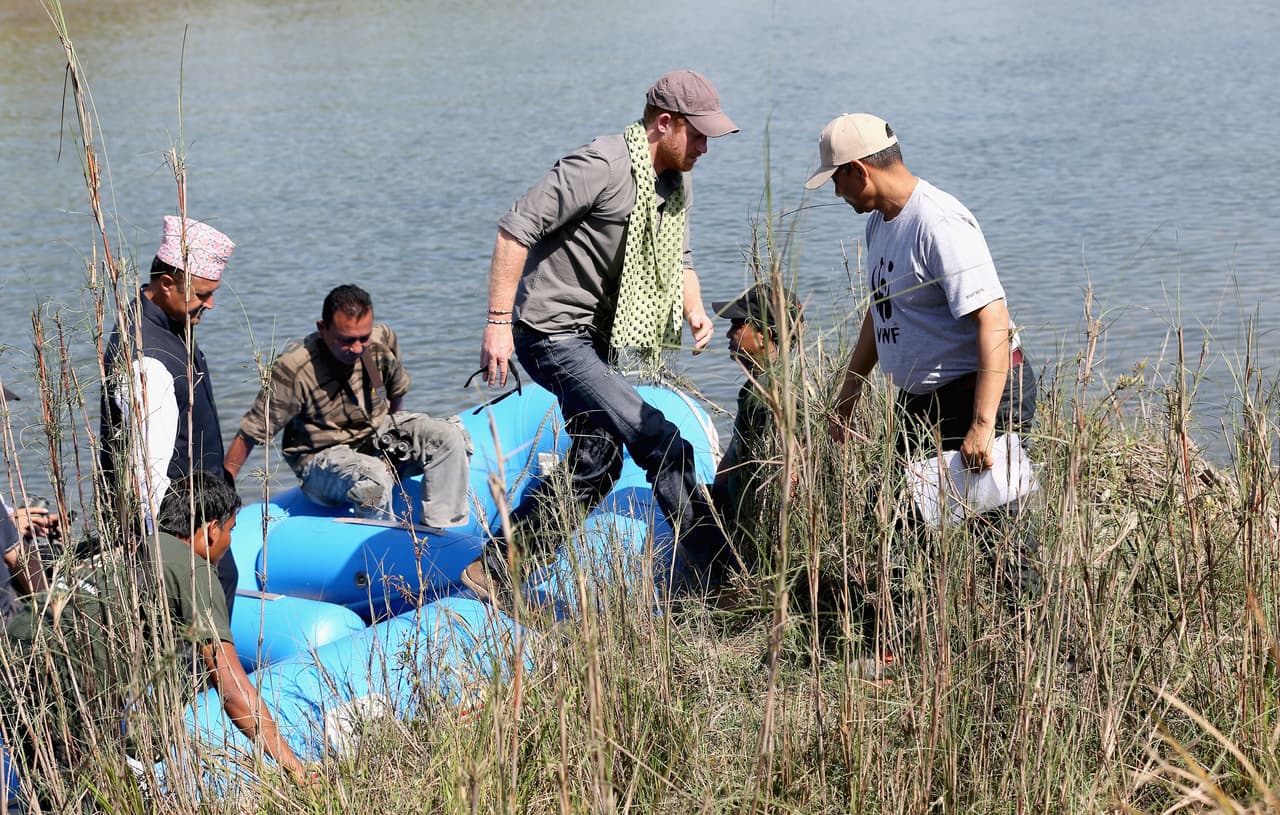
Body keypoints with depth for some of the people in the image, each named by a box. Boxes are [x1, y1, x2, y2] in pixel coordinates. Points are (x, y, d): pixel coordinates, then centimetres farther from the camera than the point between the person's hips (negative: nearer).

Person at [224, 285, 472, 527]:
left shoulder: (383, 340, -8)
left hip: (380, 437, 6)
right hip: (325, 458, -6)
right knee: (374, 478, -38)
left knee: (449, 437, -17)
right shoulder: (292, 370, -23)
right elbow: (249, 434, -17)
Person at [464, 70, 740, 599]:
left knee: (594, 467, 15)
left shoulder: (678, 182, 8)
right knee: (664, 446, -15)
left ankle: (492, 572, 26)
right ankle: (723, 583, -8)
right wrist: (498, 321, -24)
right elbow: (516, 228, -21)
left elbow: (676, 258, 20)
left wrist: (694, 310, -2)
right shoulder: (602, 166, -20)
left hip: (596, 338, 10)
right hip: (553, 335, -10)